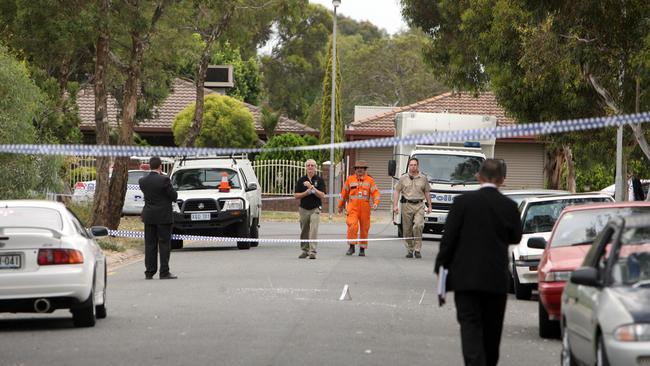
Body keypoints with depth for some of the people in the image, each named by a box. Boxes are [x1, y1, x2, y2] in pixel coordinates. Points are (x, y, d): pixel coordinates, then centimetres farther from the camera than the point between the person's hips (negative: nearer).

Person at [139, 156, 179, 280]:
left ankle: (149, 272, 9)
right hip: (163, 216, -5)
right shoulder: (164, 180, -15)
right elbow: (174, 196, -9)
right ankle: (164, 272, -2)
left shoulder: (143, 181, -1)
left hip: (148, 217, 5)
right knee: (164, 244, 0)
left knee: (150, 245, 9)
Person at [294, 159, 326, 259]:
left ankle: (312, 251, -19)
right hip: (304, 209, 3)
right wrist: (306, 193, -13)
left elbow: (322, 195, -7)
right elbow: (296, 195, 3)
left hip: (315, 209, -3)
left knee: (313, 230, -15)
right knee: (304, 231, 10)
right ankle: (305, 250, 23)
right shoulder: (301, 180, 6)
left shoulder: (319, 180, 1)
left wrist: (312, 188, -17)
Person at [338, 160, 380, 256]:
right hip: (353, 208, -1)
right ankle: (351, 246, -9)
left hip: (365, 208, 1)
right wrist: (341, 206, 21)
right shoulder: (350, 179, 9)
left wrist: (376, 202, -18)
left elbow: (375, 192, 0)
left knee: (364, 228, 5)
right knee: (352, 225, -18)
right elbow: (344, 193, 16)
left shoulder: (370, 180, 7)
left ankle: (362, 249, 17)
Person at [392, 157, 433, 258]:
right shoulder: (403, 178, 8)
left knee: (418, 226, -18)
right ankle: (410, 249, 14)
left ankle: (417, 249, -13)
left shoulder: (423, 178, 10)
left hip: (419, 205, -1)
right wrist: (395, 205, -2)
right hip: (407, 205, 1)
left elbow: (427, 192, 16)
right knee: (407, 229, 2)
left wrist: (429, 206, 13)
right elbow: (396, 191, 7)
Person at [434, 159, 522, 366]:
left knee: (470, 325, -5)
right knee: (492, 328, 15)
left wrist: (441, 267, 2)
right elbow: (516, 237, 9)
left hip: (465, 277, -2)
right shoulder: (509, 206, -3)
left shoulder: (463, 202, -7)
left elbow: (449, 238, -7)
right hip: (496, 278, 2)